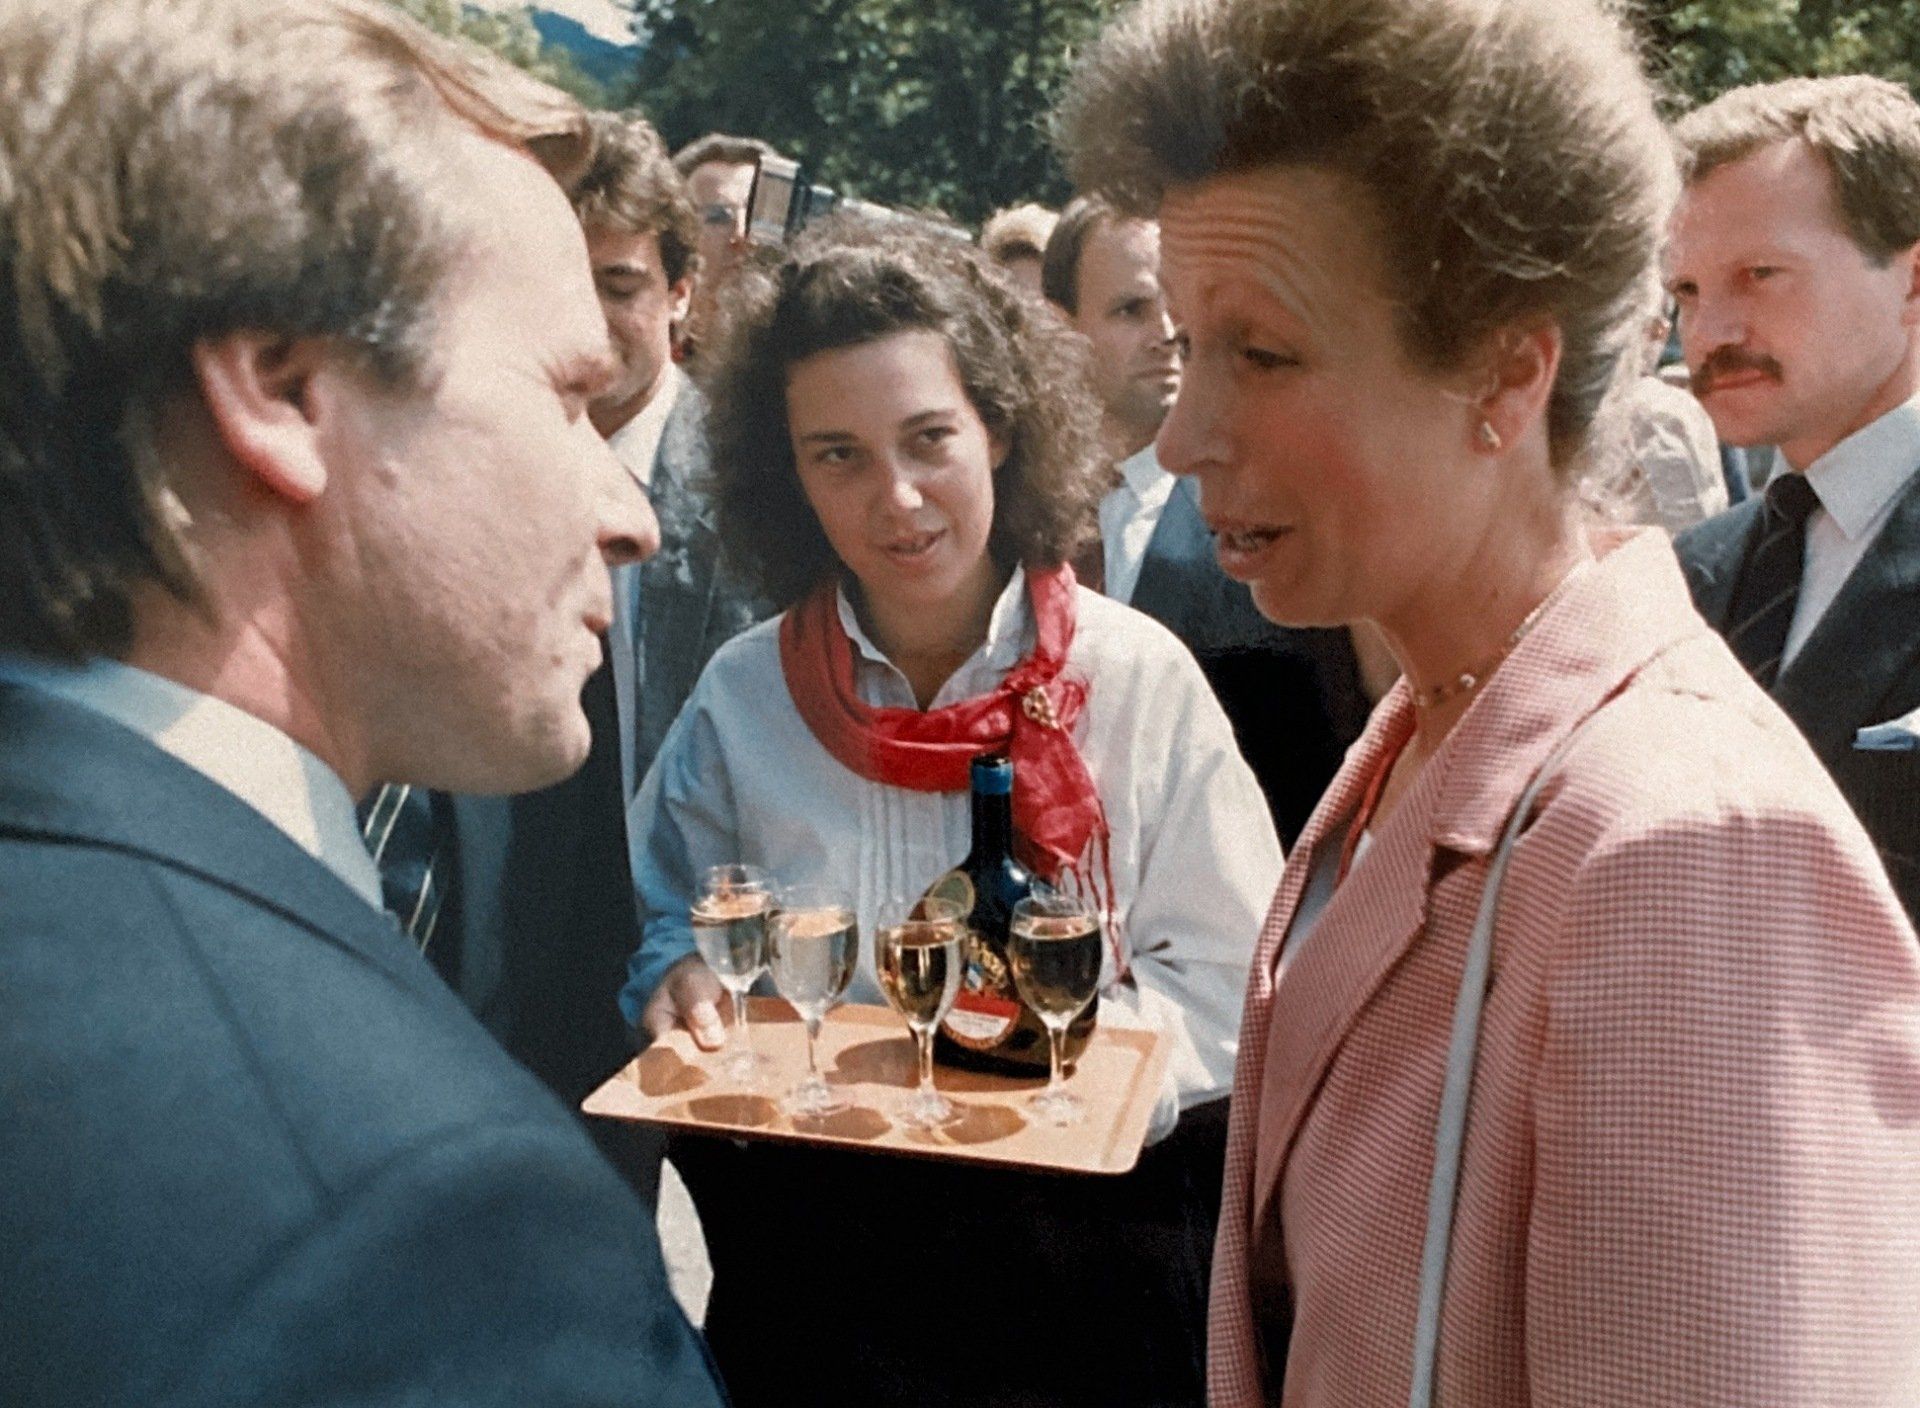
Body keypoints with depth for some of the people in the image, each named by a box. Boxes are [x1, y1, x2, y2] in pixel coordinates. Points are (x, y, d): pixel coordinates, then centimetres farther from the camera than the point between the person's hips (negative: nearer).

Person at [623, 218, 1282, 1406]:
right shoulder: (742, 698, -4)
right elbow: (668, 923, 8)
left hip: (1081, 1248, -1)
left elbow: (1228, 992, -9)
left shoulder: (1138, 677, -10)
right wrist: (685, 979, -14)